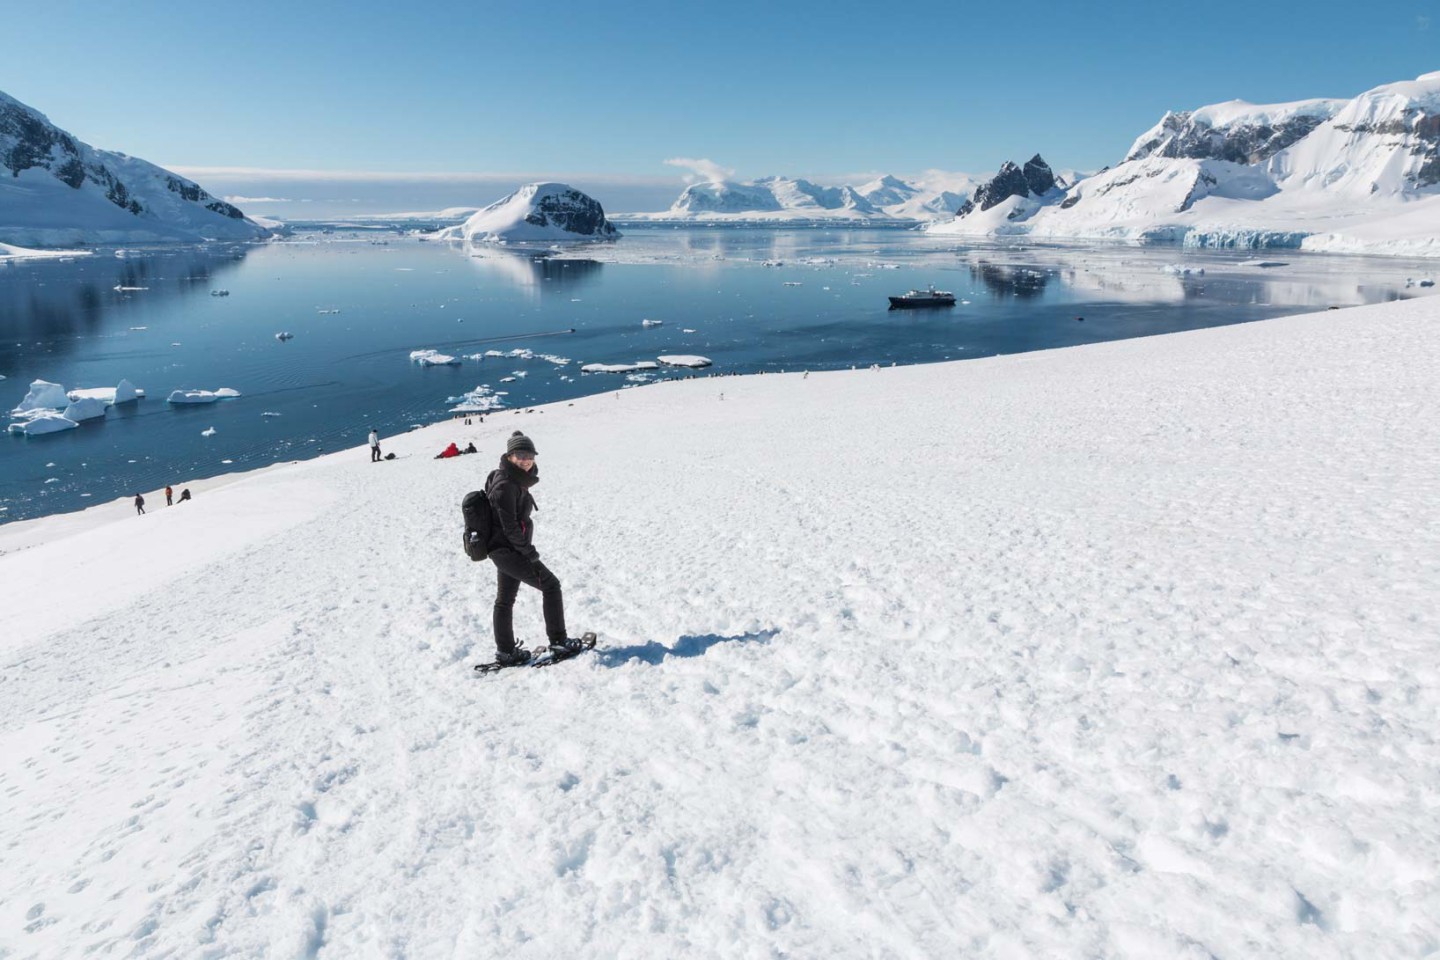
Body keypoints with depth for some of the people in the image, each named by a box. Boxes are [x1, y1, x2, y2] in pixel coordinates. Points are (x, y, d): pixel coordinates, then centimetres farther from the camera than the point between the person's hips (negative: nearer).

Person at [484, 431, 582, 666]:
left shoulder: (516, 481, 10)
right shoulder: (505, 485, -20)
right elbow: (509, 526, -22)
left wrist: (525, 549, 14)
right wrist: (530, 552, -16)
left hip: (503, 550, 10)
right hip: (508, 550, -10)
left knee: (505, 600, 15)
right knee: (550, 585, -2)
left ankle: (505, 651, 26)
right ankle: (558, 640, 6)